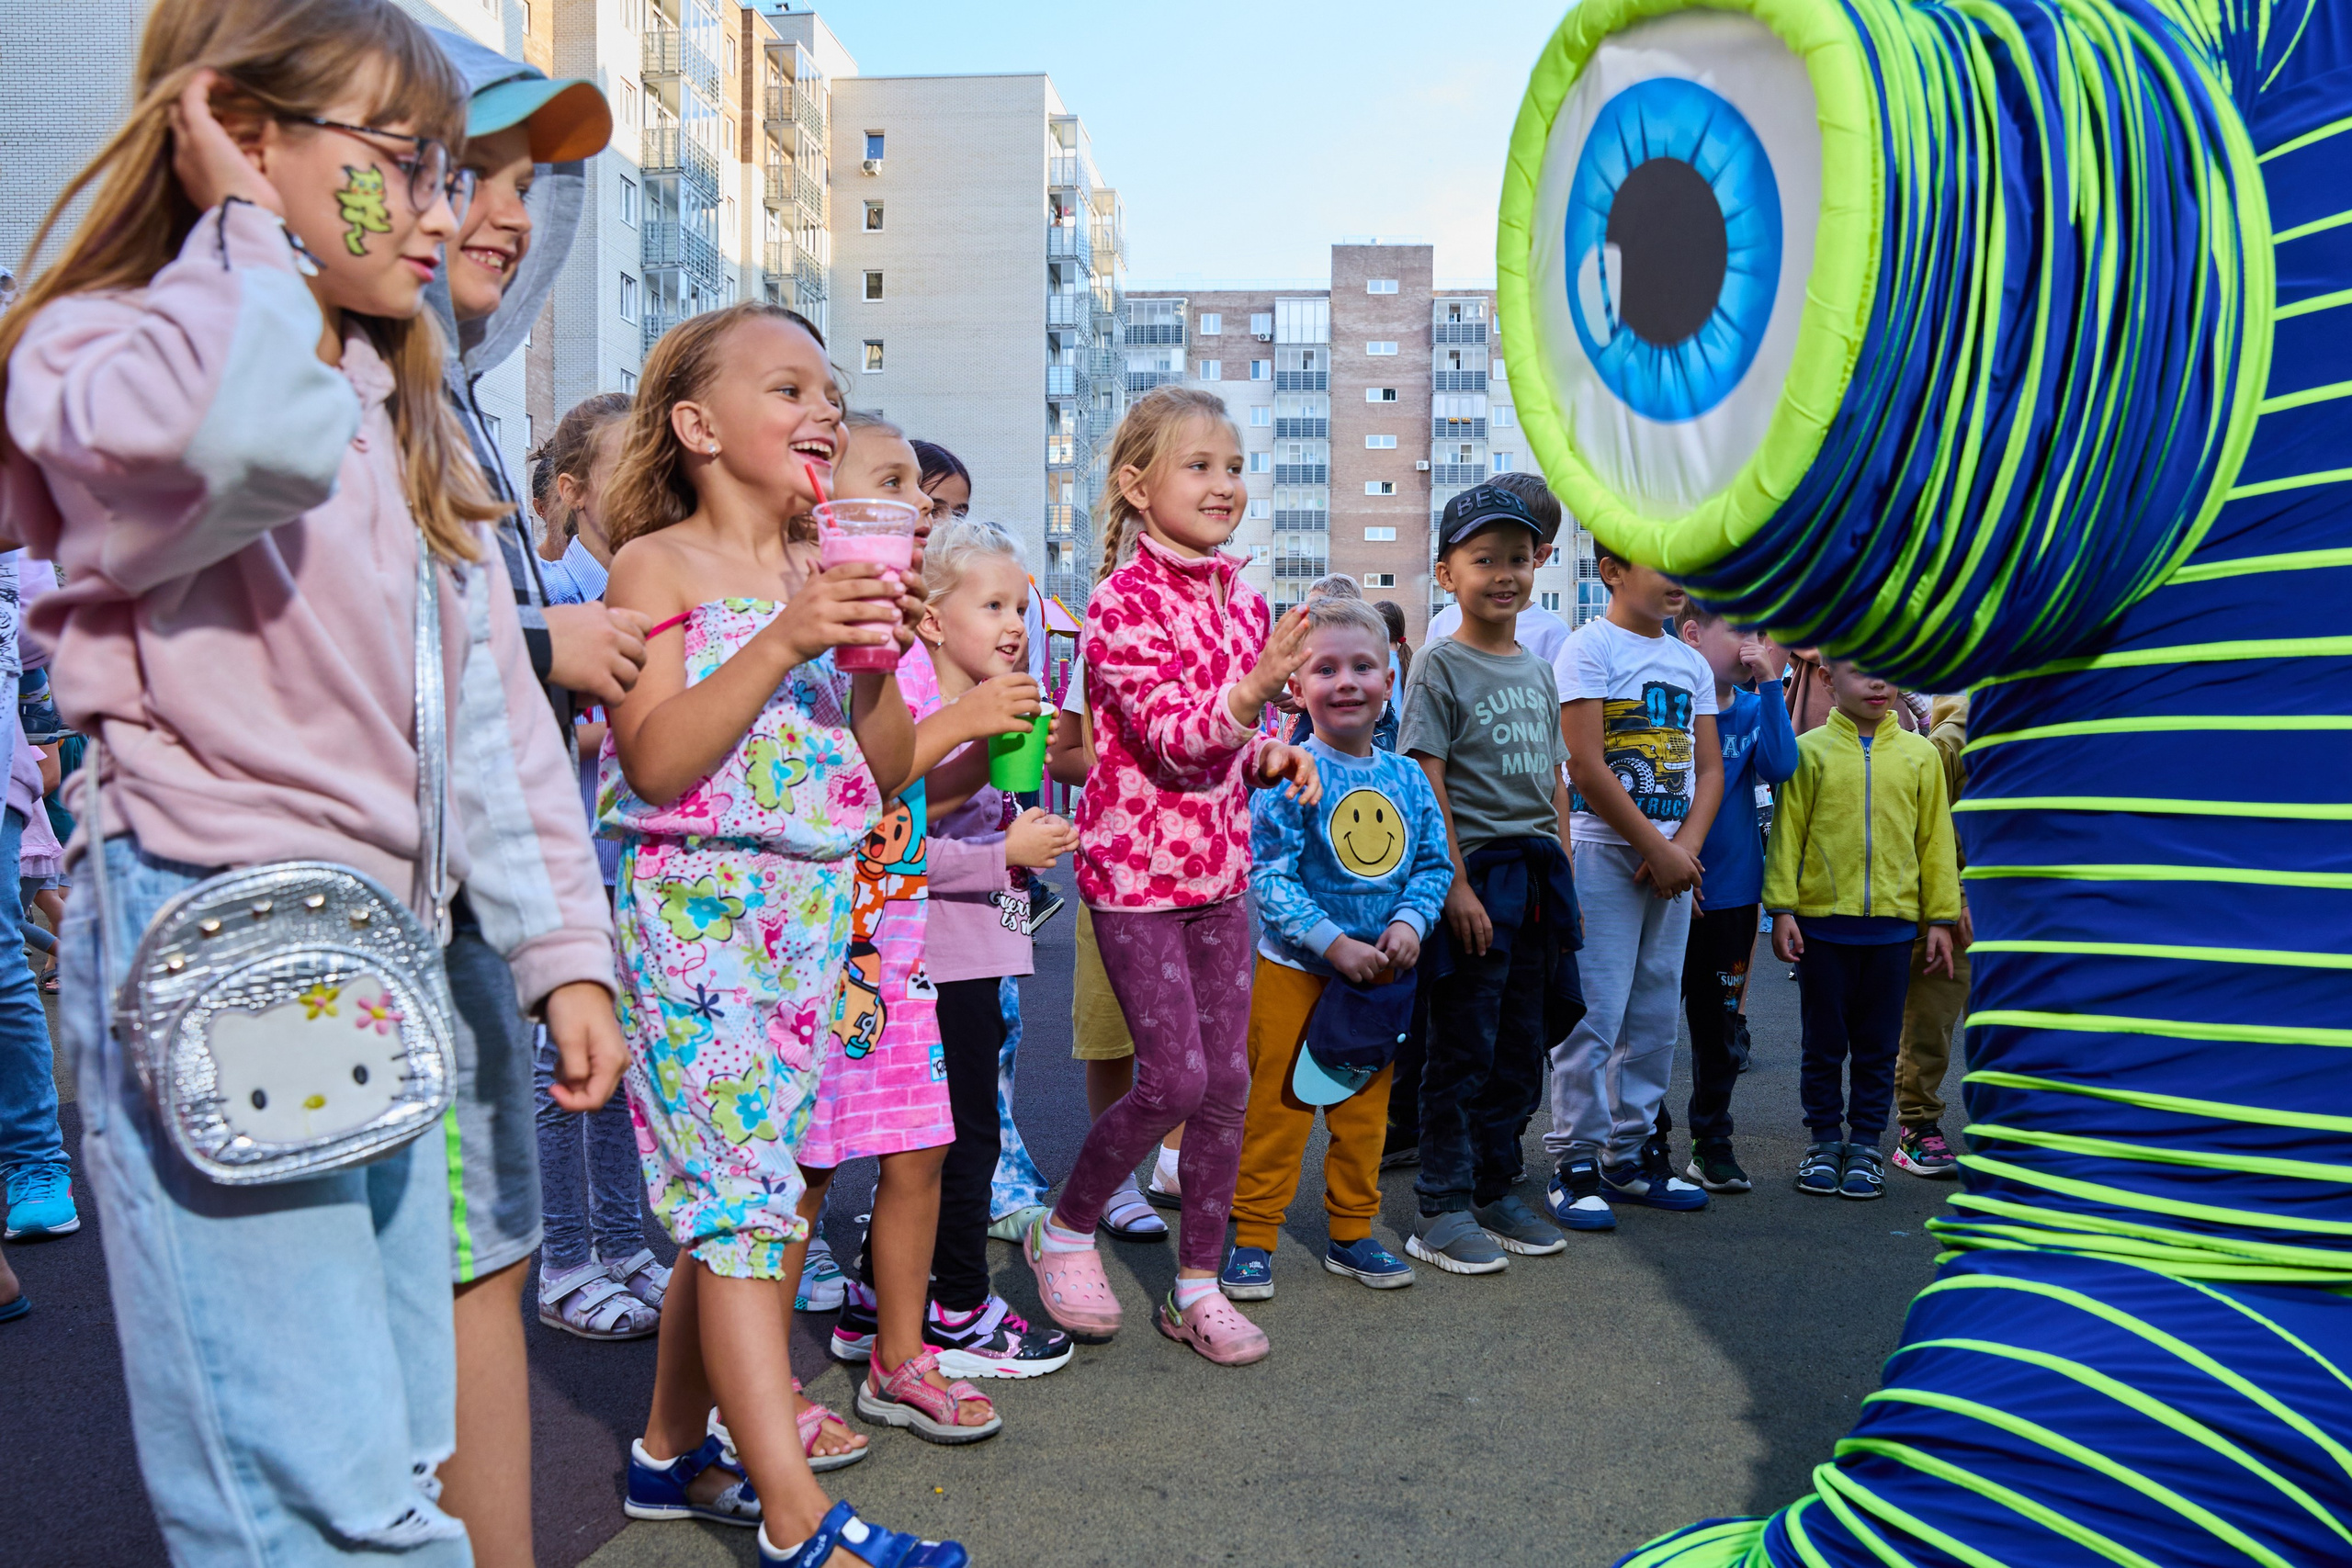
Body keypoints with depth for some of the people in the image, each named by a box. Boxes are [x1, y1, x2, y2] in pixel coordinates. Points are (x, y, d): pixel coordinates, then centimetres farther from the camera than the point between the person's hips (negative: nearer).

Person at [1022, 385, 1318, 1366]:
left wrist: (1274, 758, 0)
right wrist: (1258, 685, -36)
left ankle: (1198, 1284, 20)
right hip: (1135, 867, -7)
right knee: (1173, 1079, -8)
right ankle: (1065, 1231, 18)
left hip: (1218, 867, 7)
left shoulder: (1241, 601, 9)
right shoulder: (1122, 600, -13)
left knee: (1226, 1082, 7)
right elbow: (1172, 739, -22)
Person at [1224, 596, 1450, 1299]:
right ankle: (1253, 1236, 17)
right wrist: (1334, 945, -21)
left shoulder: (1407, 779, 3)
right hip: (1294, 970, -5)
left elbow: (1433, 864, 6)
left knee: (1364, 1110, 15)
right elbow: (1270, 878, -16)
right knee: (1277, 1109, 4)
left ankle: (1352, 1233, 30)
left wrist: (1409, 924, -12)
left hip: (1382, 972, 5)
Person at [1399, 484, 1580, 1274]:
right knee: (1461, 1051, -1)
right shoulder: (1439, 665, -6)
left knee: (1521, 1047, 12)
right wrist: (1457, 886, -17)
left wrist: (1565, 881, 10)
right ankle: (1443, 1210, 8)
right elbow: (1428, 786, -12)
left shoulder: (1538, 671, 14)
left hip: (1539, 879, 7)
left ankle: (1494, 1191, 24)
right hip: (1476, 874, -7)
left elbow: (1554, 785, 16)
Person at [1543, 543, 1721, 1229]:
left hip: (1674, 857, 7)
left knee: (1654, 1013, 10)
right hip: (1604, 850, -6)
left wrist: (1685, 848, -5)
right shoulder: (1590, 647, -6)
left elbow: (1709, 766, 12)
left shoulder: (1691, 662, 14)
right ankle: (1576, 1163, 3)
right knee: (1594, 1013, -6)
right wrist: (1657, 850, -11)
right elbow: (1586, 768, -13)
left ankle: (1633, 1153, 20)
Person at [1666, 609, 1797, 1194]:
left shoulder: (1752, 708, 4)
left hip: (1731, 891, 4)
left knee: (1718, 1024, 13)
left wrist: (1771, 683, -15)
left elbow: (1779, 767, -13)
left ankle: (1712, 1141, 26)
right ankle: (1648, 1137, 21)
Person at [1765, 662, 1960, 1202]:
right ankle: (1825, 1139, 21)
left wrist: (1941, 918, 4)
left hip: (1893, 923, 2)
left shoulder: (1919, 754, 6)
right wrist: (1782, 908, -7)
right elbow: (1787, 832, -1)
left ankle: (1865, 1142, 21)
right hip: (1822, 921, -1)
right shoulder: (1810, 751, 0)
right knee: (1824, 1042, 8)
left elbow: (1936, 839, 7)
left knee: (1877, 1045, 9)